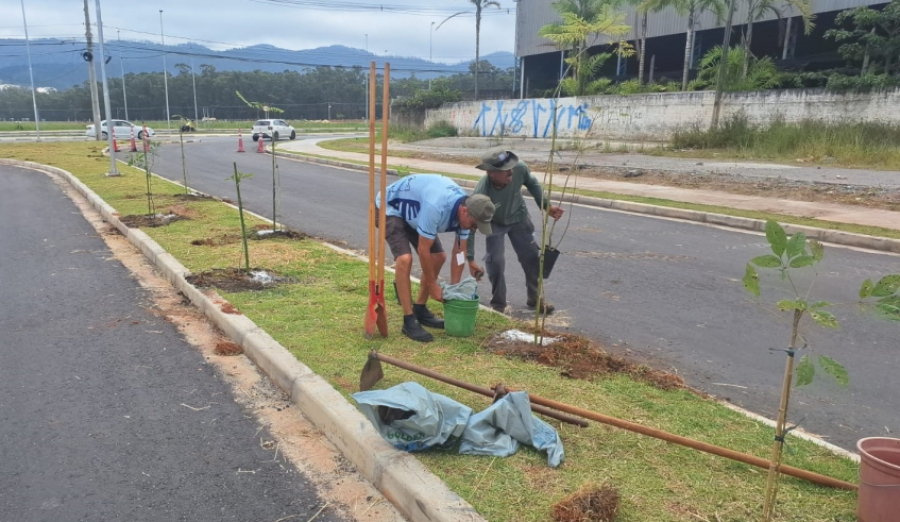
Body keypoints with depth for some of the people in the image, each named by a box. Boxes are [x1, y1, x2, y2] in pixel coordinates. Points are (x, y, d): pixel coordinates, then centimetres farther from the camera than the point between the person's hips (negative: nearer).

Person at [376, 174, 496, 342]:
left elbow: (459, 252, -5)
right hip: (390, 208, -8)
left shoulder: (465, 207, -16)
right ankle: (409, 320, -16)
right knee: (405, 259, -26)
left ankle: (420, 309, 17)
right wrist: (433, 285, -19)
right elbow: (423, 250, -31)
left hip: (412, 212, 8)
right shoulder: (435, 207, -41)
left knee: (439, 257, 3)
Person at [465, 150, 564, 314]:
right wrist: (470, 259, -35)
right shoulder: (481, 194, -42)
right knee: (495, 262, -10)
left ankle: (535, 299, 29)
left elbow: (532, 184, -9)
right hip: (494, 223, -3)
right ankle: (498, 305, 12)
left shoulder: (520, 168, -35)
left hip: (518, 218, 4)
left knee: (532, 257, 10)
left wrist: (546, 206, -9)